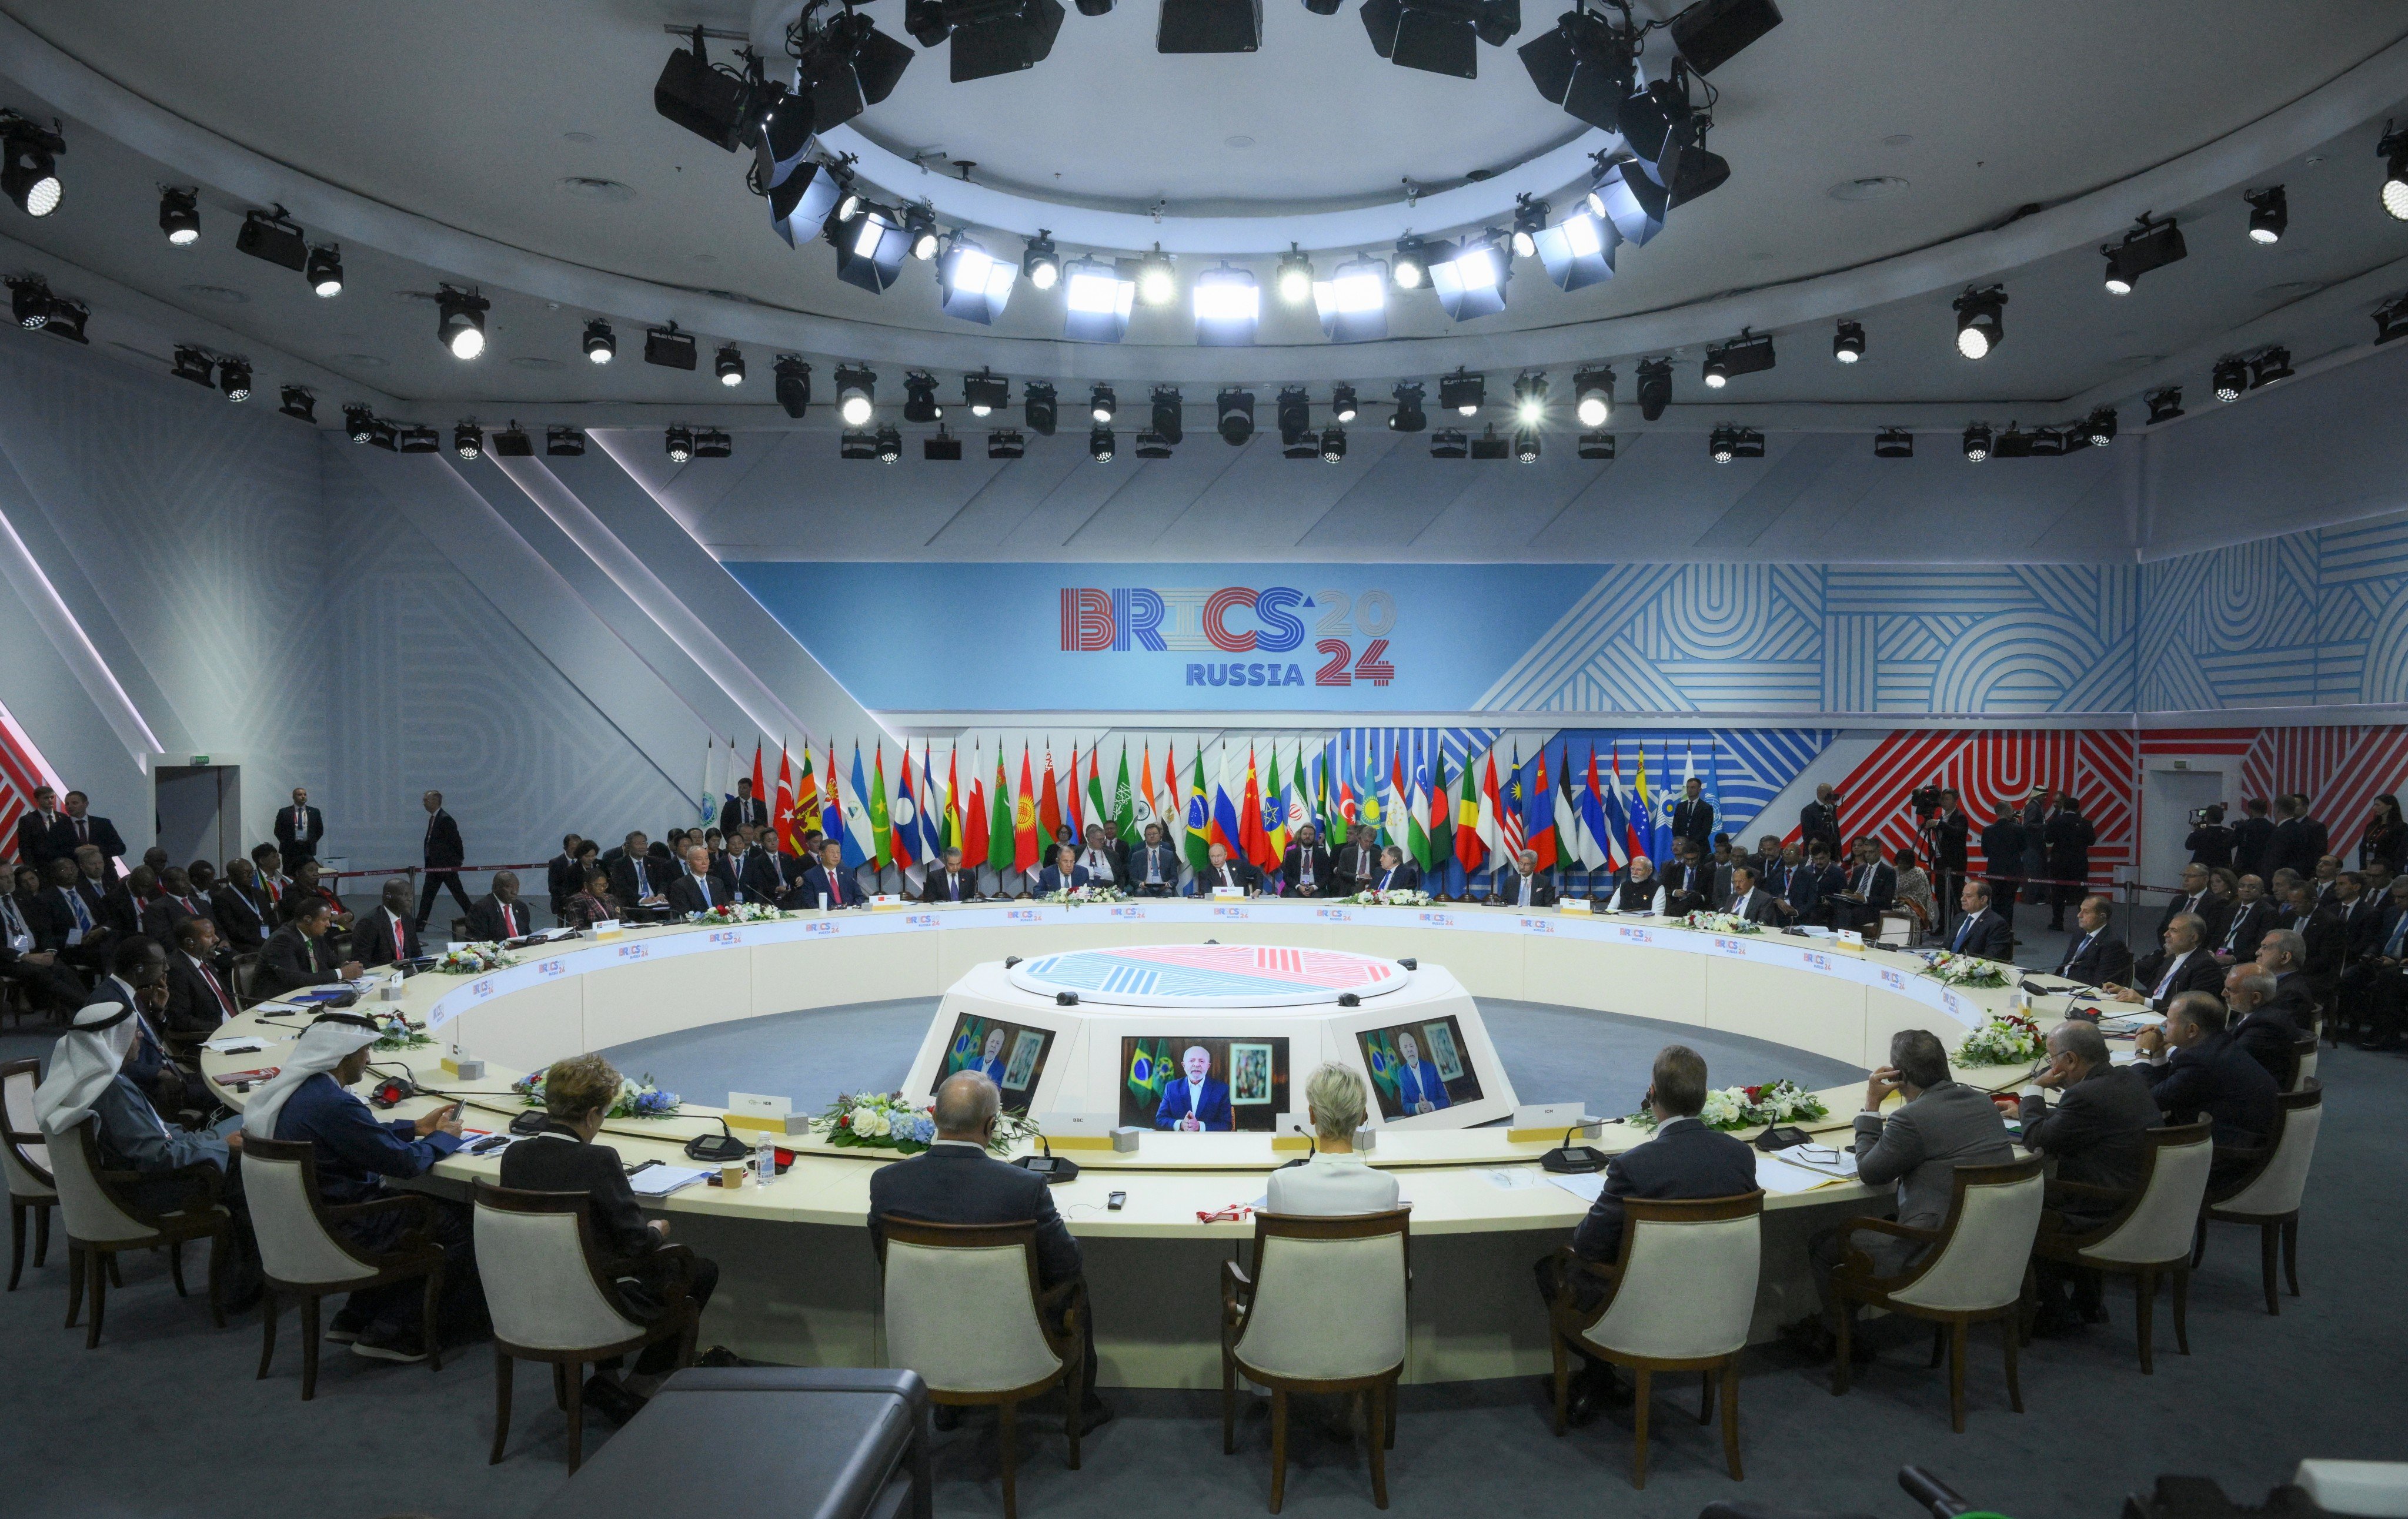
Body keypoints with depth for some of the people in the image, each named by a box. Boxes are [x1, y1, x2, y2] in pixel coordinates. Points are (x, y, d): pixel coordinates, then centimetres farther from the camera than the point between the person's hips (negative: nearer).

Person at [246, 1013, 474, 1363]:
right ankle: (394, 1332, 5)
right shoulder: (332, 1103, -27)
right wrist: (444, 1138, -3)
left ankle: (355, 1318, 23)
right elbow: (404, 1162, -21)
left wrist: (415, 1128, 16)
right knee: (467, 1226, -4)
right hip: (341, 1233, -10)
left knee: (428, 1204, 23)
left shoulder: (293, 1090, 4)